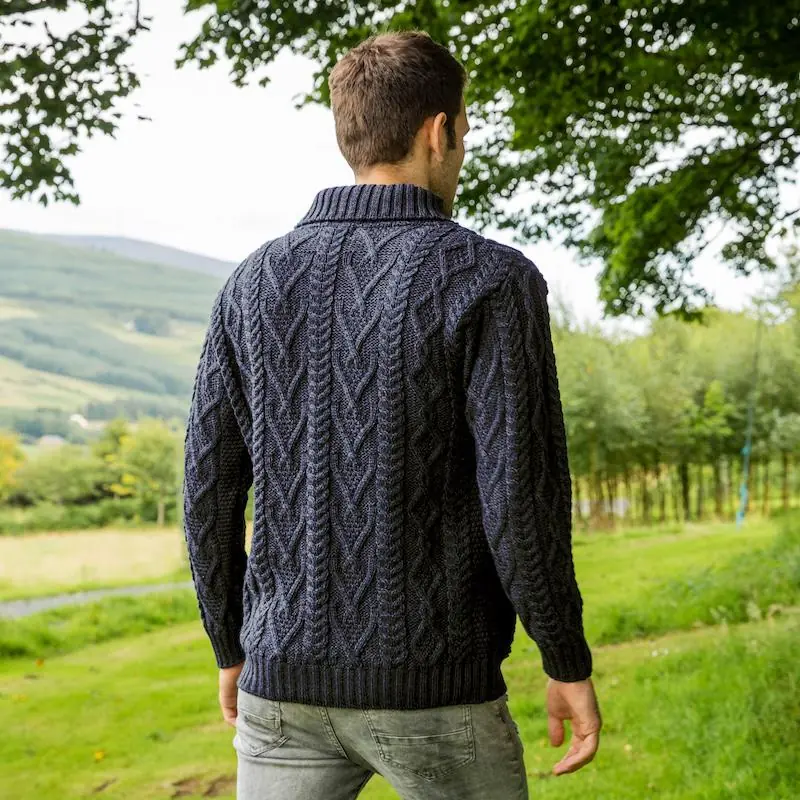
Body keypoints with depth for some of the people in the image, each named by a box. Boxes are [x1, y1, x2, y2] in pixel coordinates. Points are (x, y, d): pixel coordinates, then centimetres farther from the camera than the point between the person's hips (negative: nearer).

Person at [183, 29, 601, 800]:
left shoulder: (255, 282, 2)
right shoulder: (492, 280, -12)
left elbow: (209, 492, 4)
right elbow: (519, 500, -17)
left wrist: (233, 648, 17)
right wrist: (570, 664, -3)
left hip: (290, 679, 4)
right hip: (432, 688, -3)